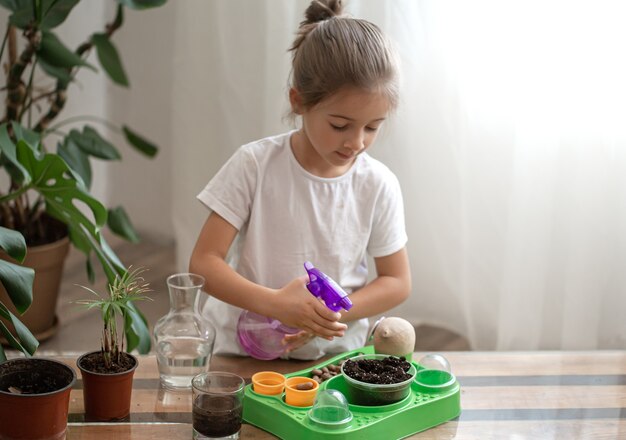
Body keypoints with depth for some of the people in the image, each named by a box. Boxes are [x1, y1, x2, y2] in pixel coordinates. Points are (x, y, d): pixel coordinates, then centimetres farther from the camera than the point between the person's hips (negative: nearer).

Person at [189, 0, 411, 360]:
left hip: (336, 355, 3)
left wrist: (334, 314, -13)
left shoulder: (379, 185, -5)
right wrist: (275, 304, -26)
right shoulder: (255, 165, -11)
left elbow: (398, 282, 5)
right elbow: (204, 263, -10)